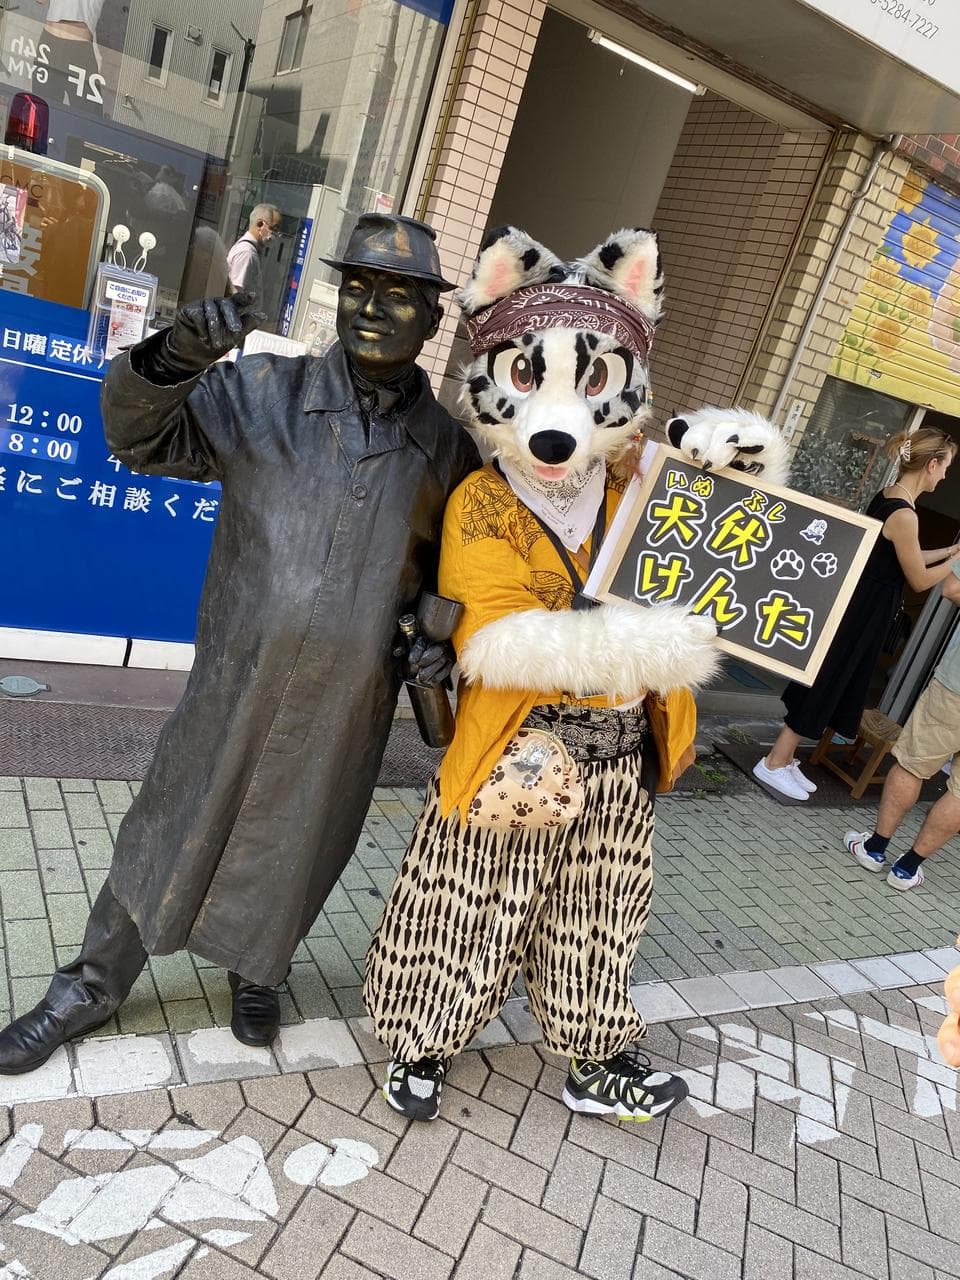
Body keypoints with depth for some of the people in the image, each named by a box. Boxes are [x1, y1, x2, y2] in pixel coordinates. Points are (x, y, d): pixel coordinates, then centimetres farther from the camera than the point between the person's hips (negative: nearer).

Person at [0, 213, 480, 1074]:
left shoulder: (449, 447, 0)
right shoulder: (265, 394, -4)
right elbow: (141, 436, -8)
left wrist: (445, 639, -8)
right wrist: (173, 359, -27)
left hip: (349, 711, 1)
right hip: (235, 688, -1)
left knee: (294, 853, 18)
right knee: (172, 833, 13)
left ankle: (257, 974, 47)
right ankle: (91, 988, 37)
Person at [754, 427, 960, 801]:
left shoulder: (888, 495, 5)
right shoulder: (904, 514, -22)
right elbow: (919, 580, -12)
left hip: (859, 602, 9)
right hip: (868, 611, -9)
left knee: (826, 682, 15)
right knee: (826, 682, 1)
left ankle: (784, 757, 25)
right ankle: (774, 764, 11)